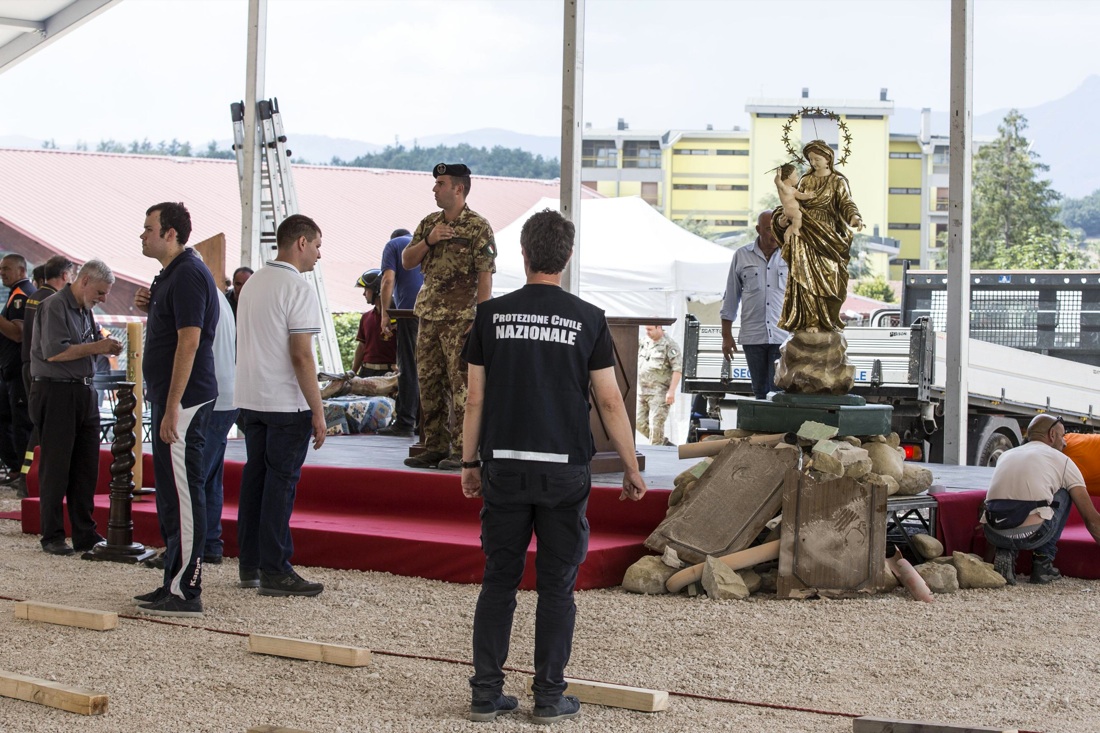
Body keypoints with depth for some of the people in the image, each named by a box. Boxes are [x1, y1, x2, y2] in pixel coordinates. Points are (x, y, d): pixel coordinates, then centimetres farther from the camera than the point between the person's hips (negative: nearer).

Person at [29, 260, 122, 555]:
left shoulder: (85, 310, 16)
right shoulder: (55, 306, -11)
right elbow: (54, 352, -19)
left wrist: (106, 346, 1)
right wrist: (96, 347, -17)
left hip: (84, 393, 8)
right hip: (55, 392, -8)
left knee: (86, 467, 8)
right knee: (55, 468, -1)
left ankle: (86, 535, 14)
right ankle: (52, 536, 6)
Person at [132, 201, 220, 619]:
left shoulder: (188, 275, -15)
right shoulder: (170, 274, 17)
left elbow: (189, 341, -21)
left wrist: (172, 408, -23)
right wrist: (149, 308, 8)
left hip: (184, 401, -11)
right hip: (168, 398, 11)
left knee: (182, 494, -9)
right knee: (170, 493, 13)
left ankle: (185, 592, -8)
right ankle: (174, 584, 19)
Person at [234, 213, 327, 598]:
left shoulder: (253, 284, 14)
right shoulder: (297, 288, -13)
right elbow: (301, 355, -18)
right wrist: (318, 412, -14)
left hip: (250, 400, 8)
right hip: (286, 404, -8)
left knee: (254, 476, 11)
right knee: (280, 482, -6)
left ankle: (250, 566, 15)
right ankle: (275, 571, -5)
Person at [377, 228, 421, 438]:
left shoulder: (393, 245, 10)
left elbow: (388, 280, -4)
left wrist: (385, 313, -2)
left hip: (410, 310, -5)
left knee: (409, 368, -4)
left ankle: (405, 422, -4)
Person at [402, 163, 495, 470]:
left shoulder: (478, 227, -6)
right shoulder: (429, 223, 13)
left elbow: (485, 276, -9)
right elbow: (407, 261, 10)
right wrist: (428, 241, -9)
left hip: (460, 318, -7)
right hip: (429, 317, 7)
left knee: (461, 384, -6)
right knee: (429, 384, 8)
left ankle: (461, 450, -3)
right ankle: (435, 447, 15)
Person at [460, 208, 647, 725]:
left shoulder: (492, 314, 1)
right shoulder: (588, 320, -3)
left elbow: (476, 398, 3)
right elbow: (610, 402, -2)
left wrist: (469, 462, 14)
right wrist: (632, 469, 7)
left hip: (503, 468, 2)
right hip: (563, 469, -2)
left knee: (498, 581, 9)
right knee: (557, 587, 5)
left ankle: (486, 693, 9)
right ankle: (549, 697, 8)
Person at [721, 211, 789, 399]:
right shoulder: (742, 256, 6)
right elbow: (731, 297, 11)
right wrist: (727, 335, 8)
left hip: (784, 335, -2)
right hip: (752, 336, 2)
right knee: (760, 391, 6)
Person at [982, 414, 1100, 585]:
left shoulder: (1006, 455, 28)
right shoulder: (1062, 460, 17)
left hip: (994, 535, 4)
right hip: (1033, 534, -4)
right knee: (1064, 495, 25)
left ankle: (1005, 553, 12)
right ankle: (1043, 562, 19)